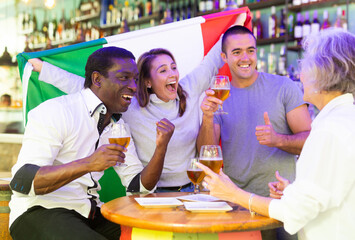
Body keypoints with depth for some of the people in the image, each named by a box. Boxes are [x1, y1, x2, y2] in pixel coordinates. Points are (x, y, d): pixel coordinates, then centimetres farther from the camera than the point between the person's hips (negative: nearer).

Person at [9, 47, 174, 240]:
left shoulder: (119, 127, 13)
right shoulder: (54, 112, -12)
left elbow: (138, 186, 10)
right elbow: (20, 181, -22)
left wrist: (161, 148, -7)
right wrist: (87, 164, -33)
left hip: (89, 215, 7)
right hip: (39, 212, -6)